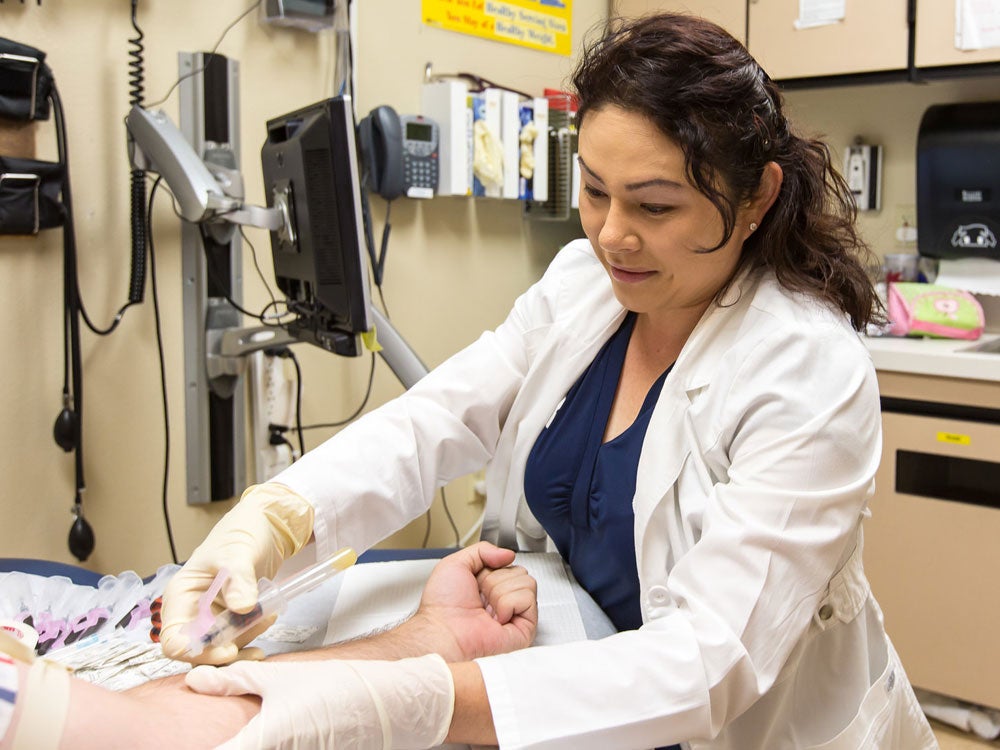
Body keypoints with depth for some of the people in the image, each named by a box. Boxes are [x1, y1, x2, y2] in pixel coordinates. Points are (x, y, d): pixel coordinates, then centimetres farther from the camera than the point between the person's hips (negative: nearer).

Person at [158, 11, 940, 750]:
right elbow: (433, 422, -13)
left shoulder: (813, 376, -23)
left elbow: (714, 658, -30)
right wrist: (272, 516, -33)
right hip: (579, 652, 4)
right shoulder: (579, 283, -5)